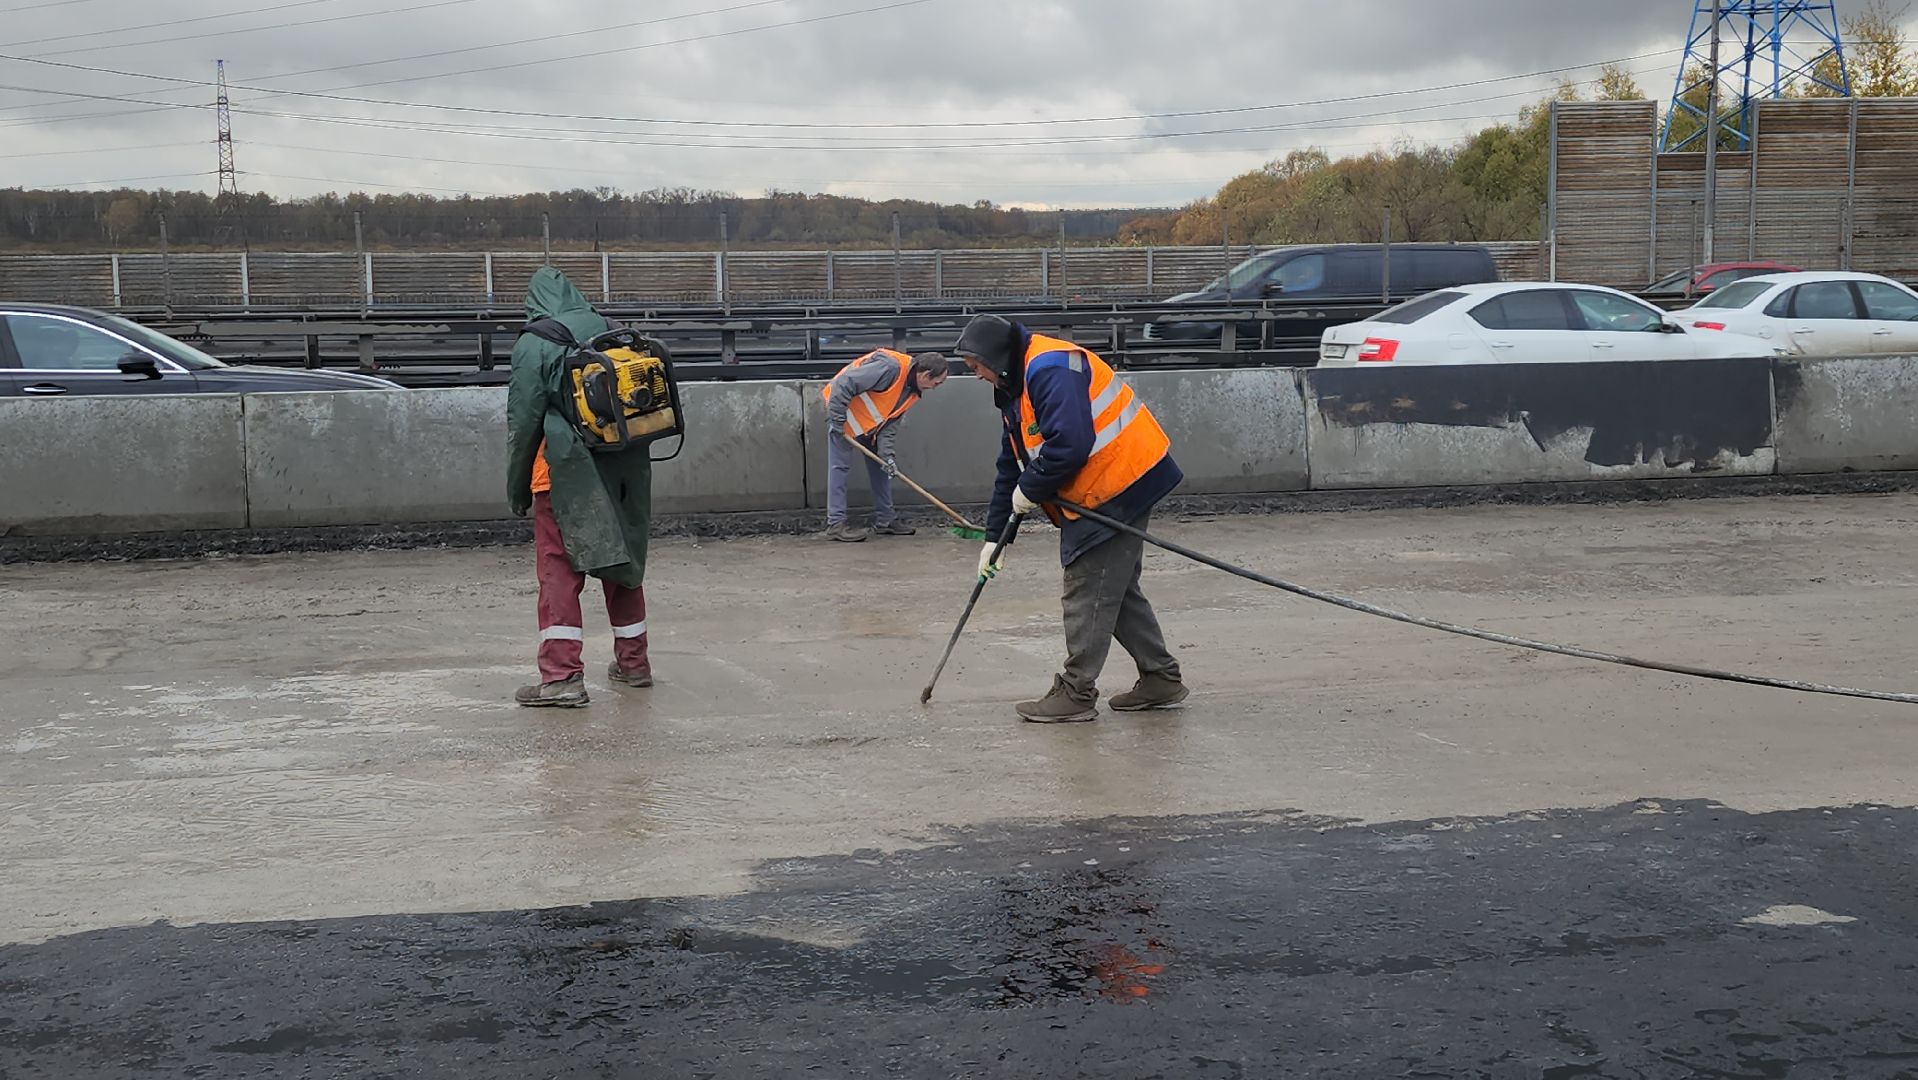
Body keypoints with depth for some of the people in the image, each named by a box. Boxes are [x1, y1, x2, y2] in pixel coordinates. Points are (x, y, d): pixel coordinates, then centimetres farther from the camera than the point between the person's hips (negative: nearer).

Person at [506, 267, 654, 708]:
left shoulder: (533, 346, -6)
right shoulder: (610, 332, 9)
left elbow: (523, 422, -6)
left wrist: (517, 489, 2)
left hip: (565, 473, -5)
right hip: (623, 470, 5)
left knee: (558, 572, -3)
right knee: (623, 562, 16)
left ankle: (562, 676, -10)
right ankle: (632, 661, 27)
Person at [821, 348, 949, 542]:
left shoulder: (913, 391, -2)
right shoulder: (890, 367, -32)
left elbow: (891, 421, 2)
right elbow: (843, 385, -33)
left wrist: (887, 453, -12)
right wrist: (837, 421, -28)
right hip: (841, 408, -9)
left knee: (880, 467, 10)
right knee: (840, 466, -10)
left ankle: (885, 520, 17)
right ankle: (835, 523, -8)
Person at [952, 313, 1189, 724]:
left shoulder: (1050, 370, -19)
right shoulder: (1015, 388, 15)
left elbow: (1070, 444, -30)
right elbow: (1011, 466, 21)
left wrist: (1030, 490, -14)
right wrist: (994, 536, 19)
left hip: (1120, 484, -11)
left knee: (1088, 590, -4)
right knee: (1117, 589, 16)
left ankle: (1076, 693, 3)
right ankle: (1161, 679, 24)